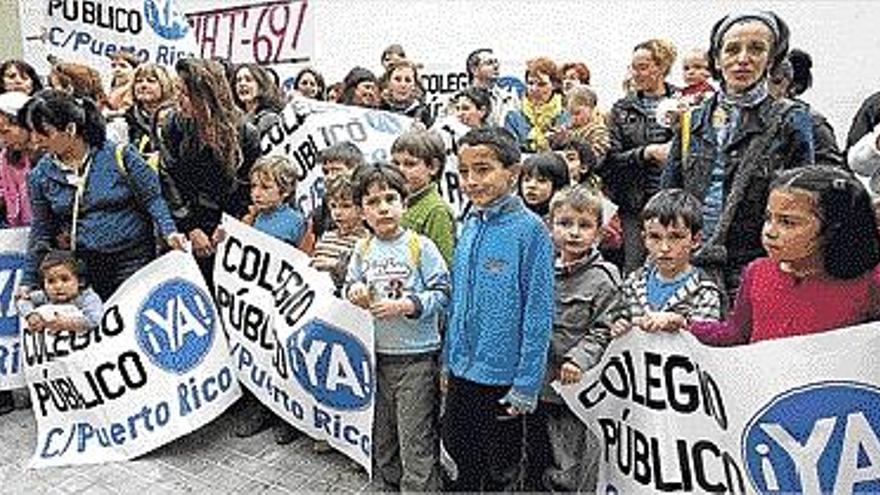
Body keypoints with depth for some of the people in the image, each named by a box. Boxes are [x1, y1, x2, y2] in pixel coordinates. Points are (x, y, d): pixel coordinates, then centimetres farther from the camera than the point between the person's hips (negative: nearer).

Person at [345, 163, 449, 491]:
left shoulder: (420, 246, -11)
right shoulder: (363, 249, 4)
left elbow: (442, 292, -11)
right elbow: (351, 283, 14)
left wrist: (406, 305, -21)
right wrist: (354, 291, -8)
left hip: (416, 356, -5)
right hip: (376, 354, 6)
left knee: (416, 440, 2)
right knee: (382, 433, 21)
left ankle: (419, 487, 18)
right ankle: (392, 480, 40)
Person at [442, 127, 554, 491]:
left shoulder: (529, 229, -16)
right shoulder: (469, 226, 4)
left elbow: (538, 314, -15)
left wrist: (526, 385, -14)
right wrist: (448, 360, 14)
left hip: (501, 377, -6)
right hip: (461, 372, 6)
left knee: (499, 473, 14)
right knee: (459, 467, 21)